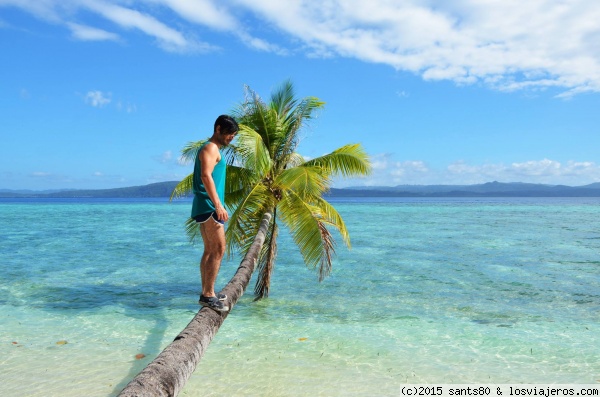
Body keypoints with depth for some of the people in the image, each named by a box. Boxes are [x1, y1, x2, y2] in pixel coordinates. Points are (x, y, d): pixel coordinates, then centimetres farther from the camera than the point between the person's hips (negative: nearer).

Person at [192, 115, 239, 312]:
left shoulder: (214, 150, 23)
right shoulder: (210, 148, -9)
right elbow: (206, 176, -23)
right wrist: (218, 205, -29)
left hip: (206, 208, 11)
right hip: (209, 206, -11)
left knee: (210, 250, 13)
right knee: (218, 249, -11)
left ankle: (206, 293, 20)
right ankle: (208, 295, -10)